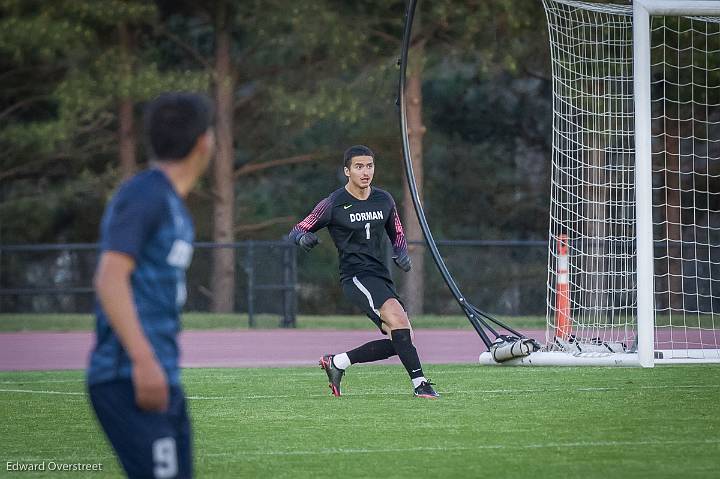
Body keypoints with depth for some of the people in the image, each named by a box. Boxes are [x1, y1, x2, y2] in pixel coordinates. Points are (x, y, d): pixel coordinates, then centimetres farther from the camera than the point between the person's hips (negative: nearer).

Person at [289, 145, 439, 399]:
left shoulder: (384, 200, 10)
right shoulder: (334, 204, -5)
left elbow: (397, 235, 24)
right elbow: (298, 229, 1)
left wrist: (401, 254, 2)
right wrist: (303, 238, -23)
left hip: (381, 276, 7)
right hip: (355, 275, -7)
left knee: (399, 341, -3)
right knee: (397, 317, -29)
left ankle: (337, 362, 13)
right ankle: (419, 383, -29)